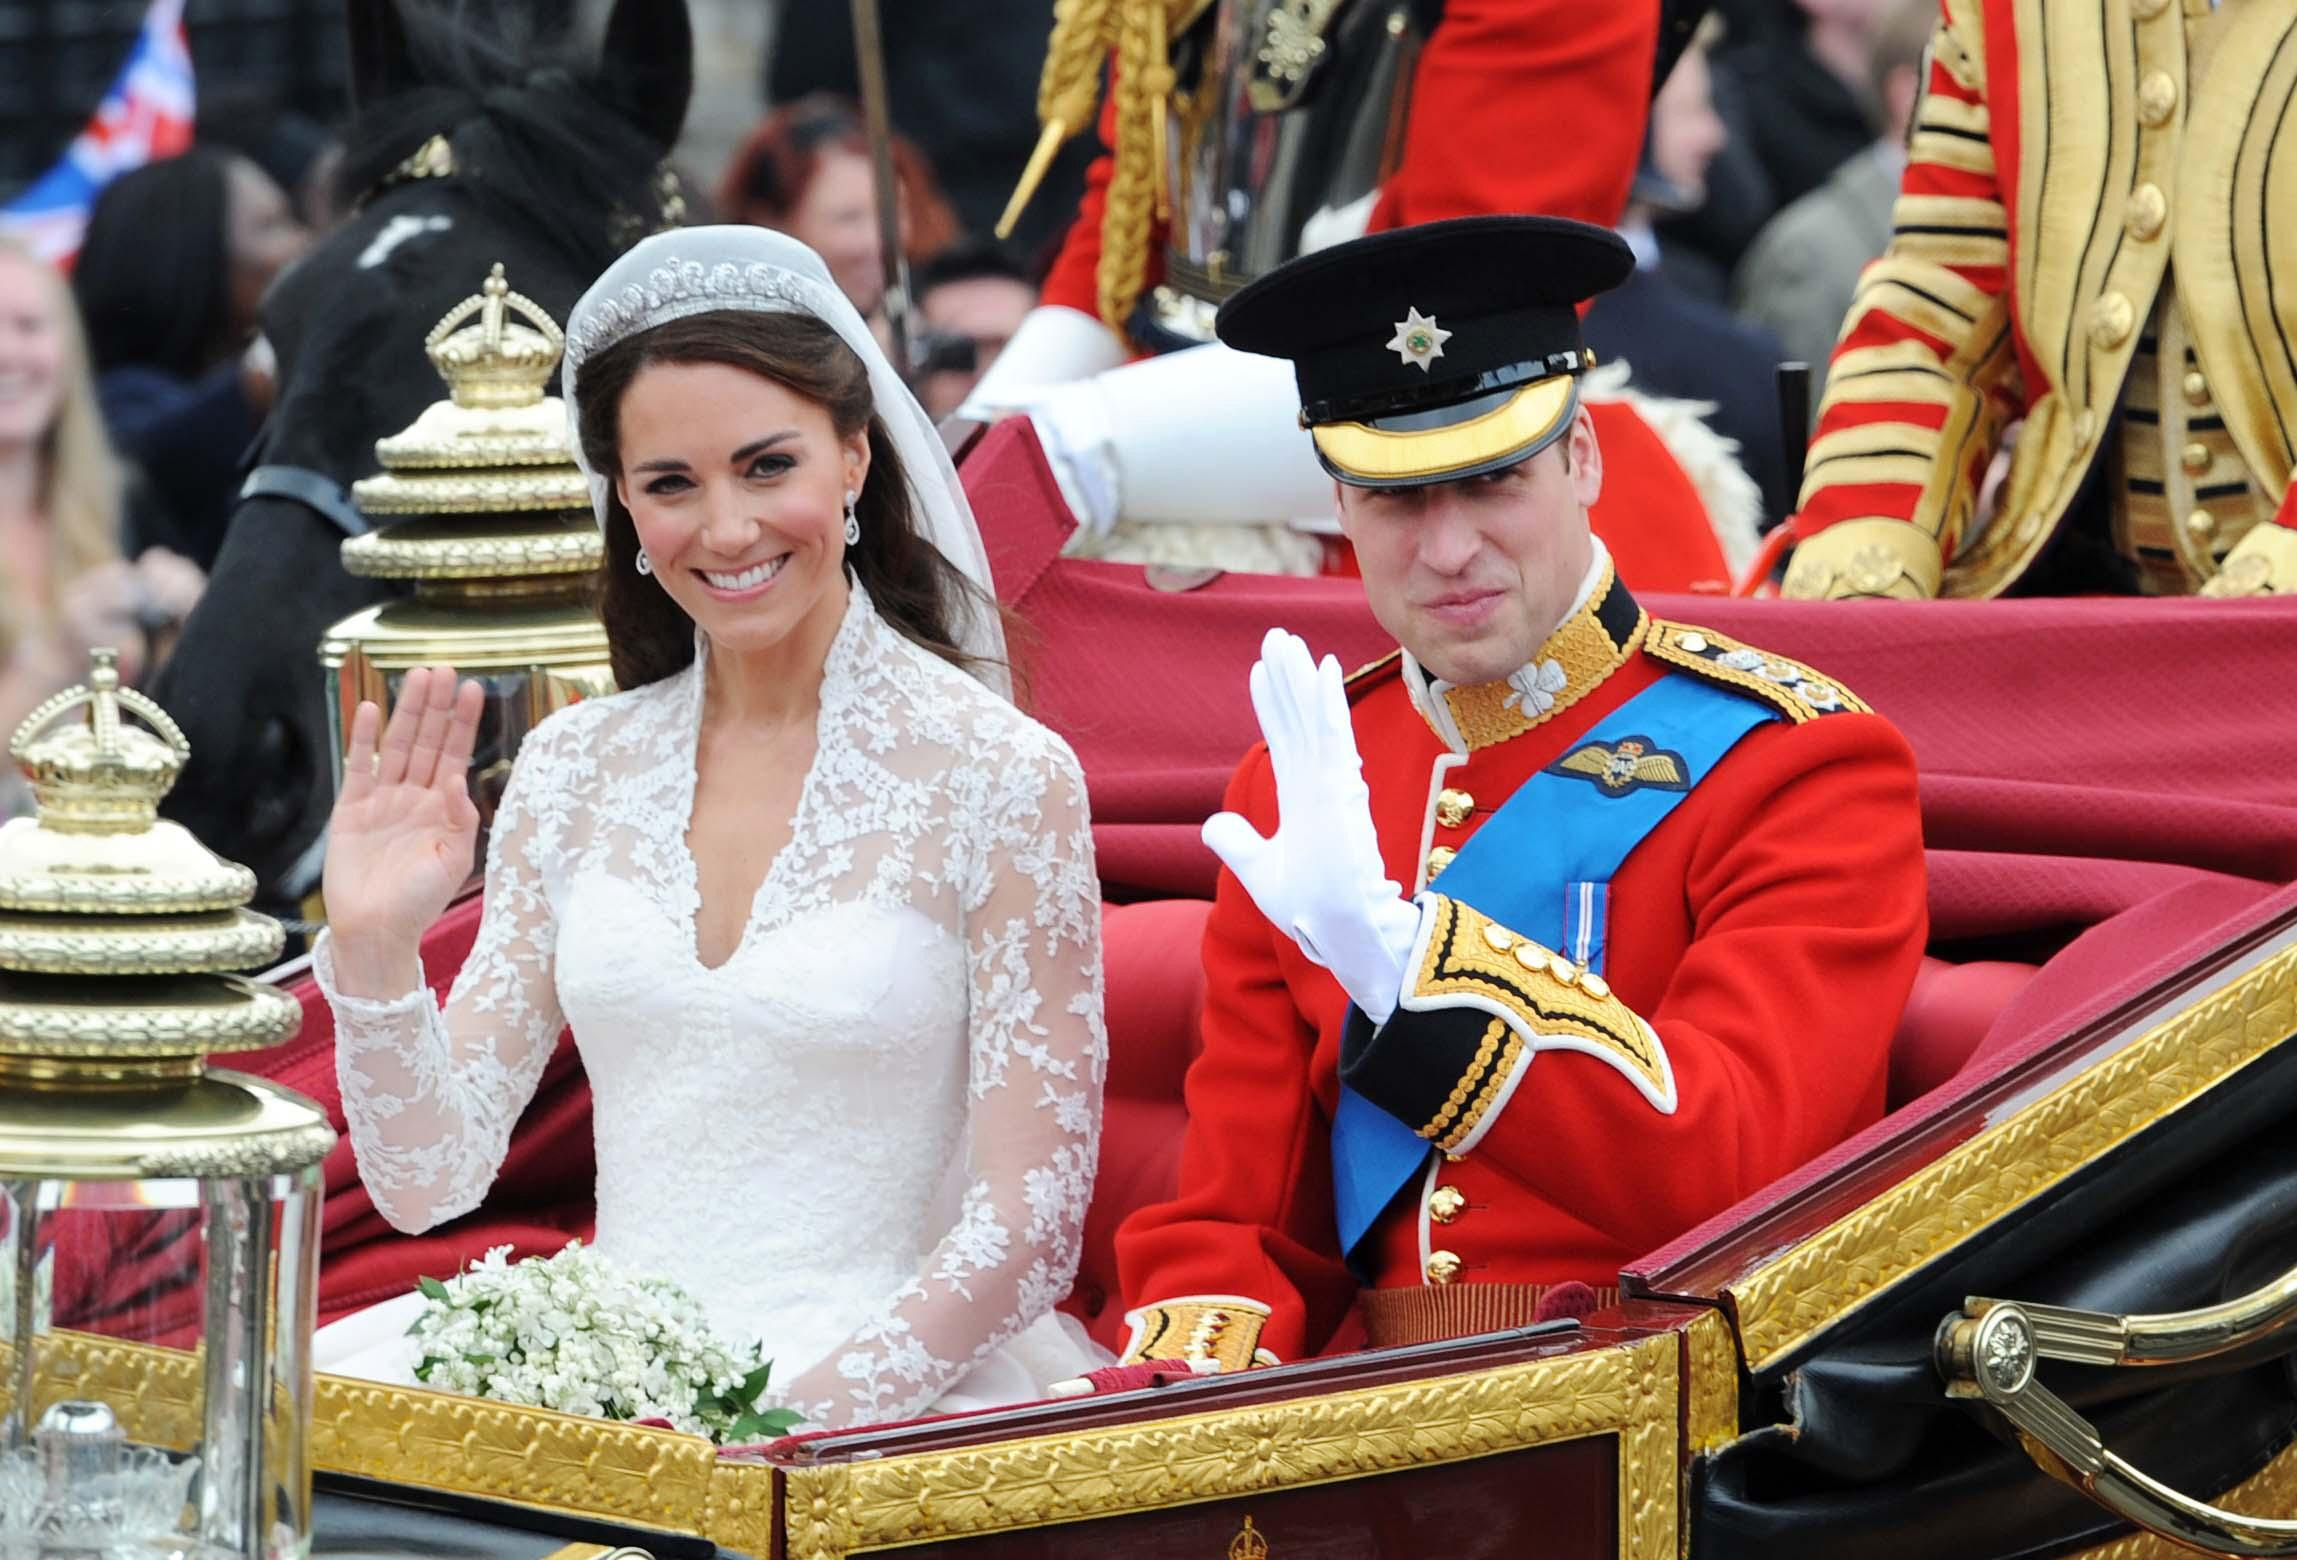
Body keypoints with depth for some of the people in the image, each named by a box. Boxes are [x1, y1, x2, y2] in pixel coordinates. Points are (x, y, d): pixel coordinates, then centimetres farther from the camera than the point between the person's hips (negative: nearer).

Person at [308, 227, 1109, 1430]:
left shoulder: (1002, 778, -5)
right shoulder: (577, 768, 9)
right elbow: (431, 1185, 8)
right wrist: (372, 951, -8)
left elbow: (1027, 1233, -7)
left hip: (885, 1380, -5)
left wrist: (800, 1413, -18)